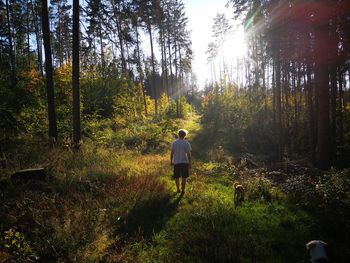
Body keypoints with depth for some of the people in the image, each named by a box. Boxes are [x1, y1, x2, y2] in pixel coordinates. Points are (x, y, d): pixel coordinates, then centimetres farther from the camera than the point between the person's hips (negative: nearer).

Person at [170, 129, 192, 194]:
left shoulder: (174, 143, 0)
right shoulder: (186, 143, -7)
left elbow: (172, 153, 3)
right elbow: (188, 154, -9)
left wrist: (171, 161, 14)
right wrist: (190, 163, -2)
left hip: (176, 162, 2)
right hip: (184, 162, -2)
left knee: (177, 177, 14)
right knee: (184, 177, 8)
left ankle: (178, 189, 26)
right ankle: (183, 190, 10)